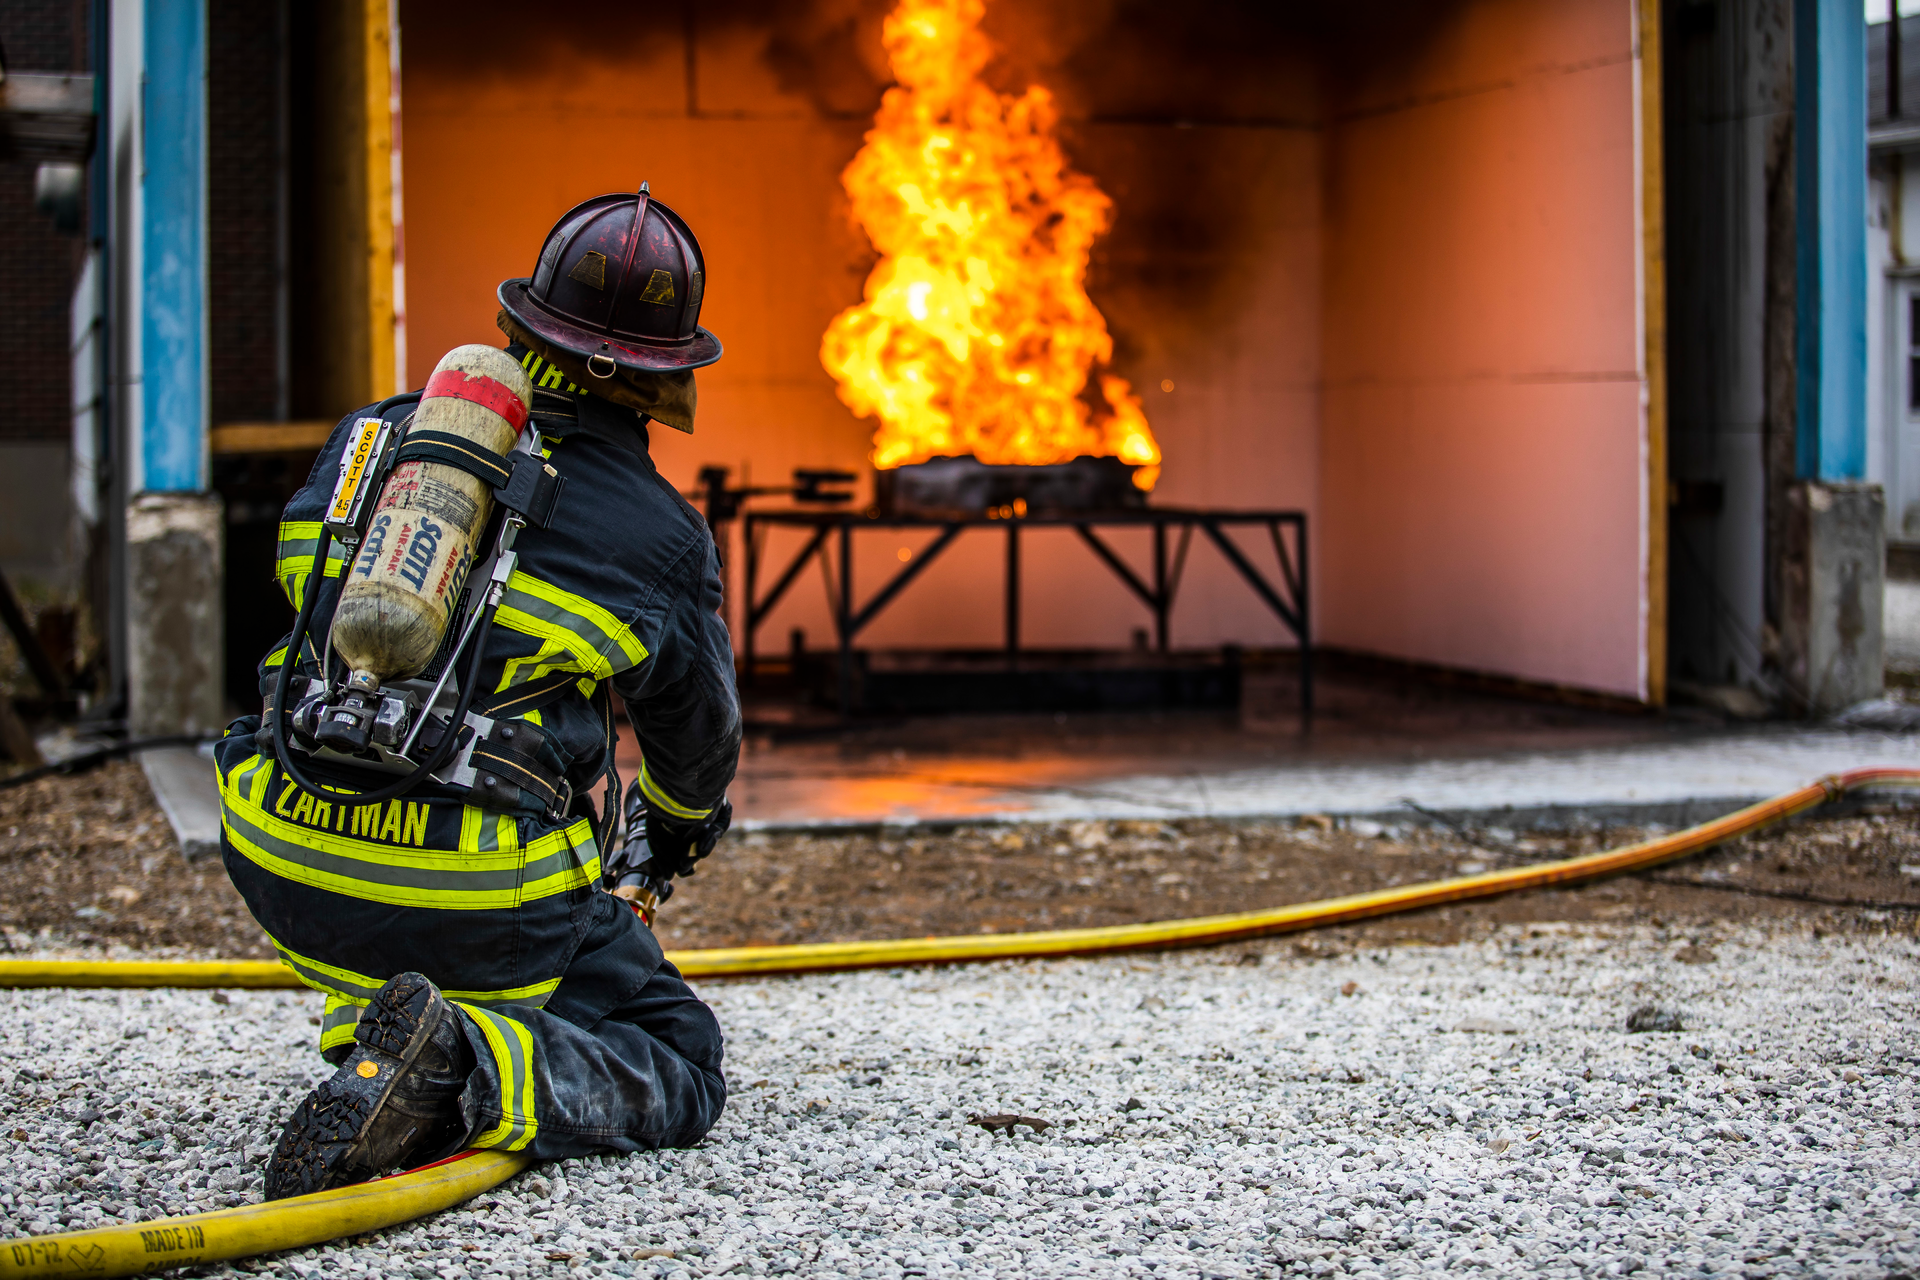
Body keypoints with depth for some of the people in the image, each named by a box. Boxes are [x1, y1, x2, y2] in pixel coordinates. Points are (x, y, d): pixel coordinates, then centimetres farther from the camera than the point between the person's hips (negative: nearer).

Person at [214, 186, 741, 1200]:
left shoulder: (370, 435, 9)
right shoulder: (661, 540, 1)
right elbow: (699, 747, 17)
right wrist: (674, 842, 41)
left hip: (276, 865, 6)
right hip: (480, 904, -5)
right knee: (679, 1072, 10)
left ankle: (372, 1033, 20)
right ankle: (464, 1070, -17)